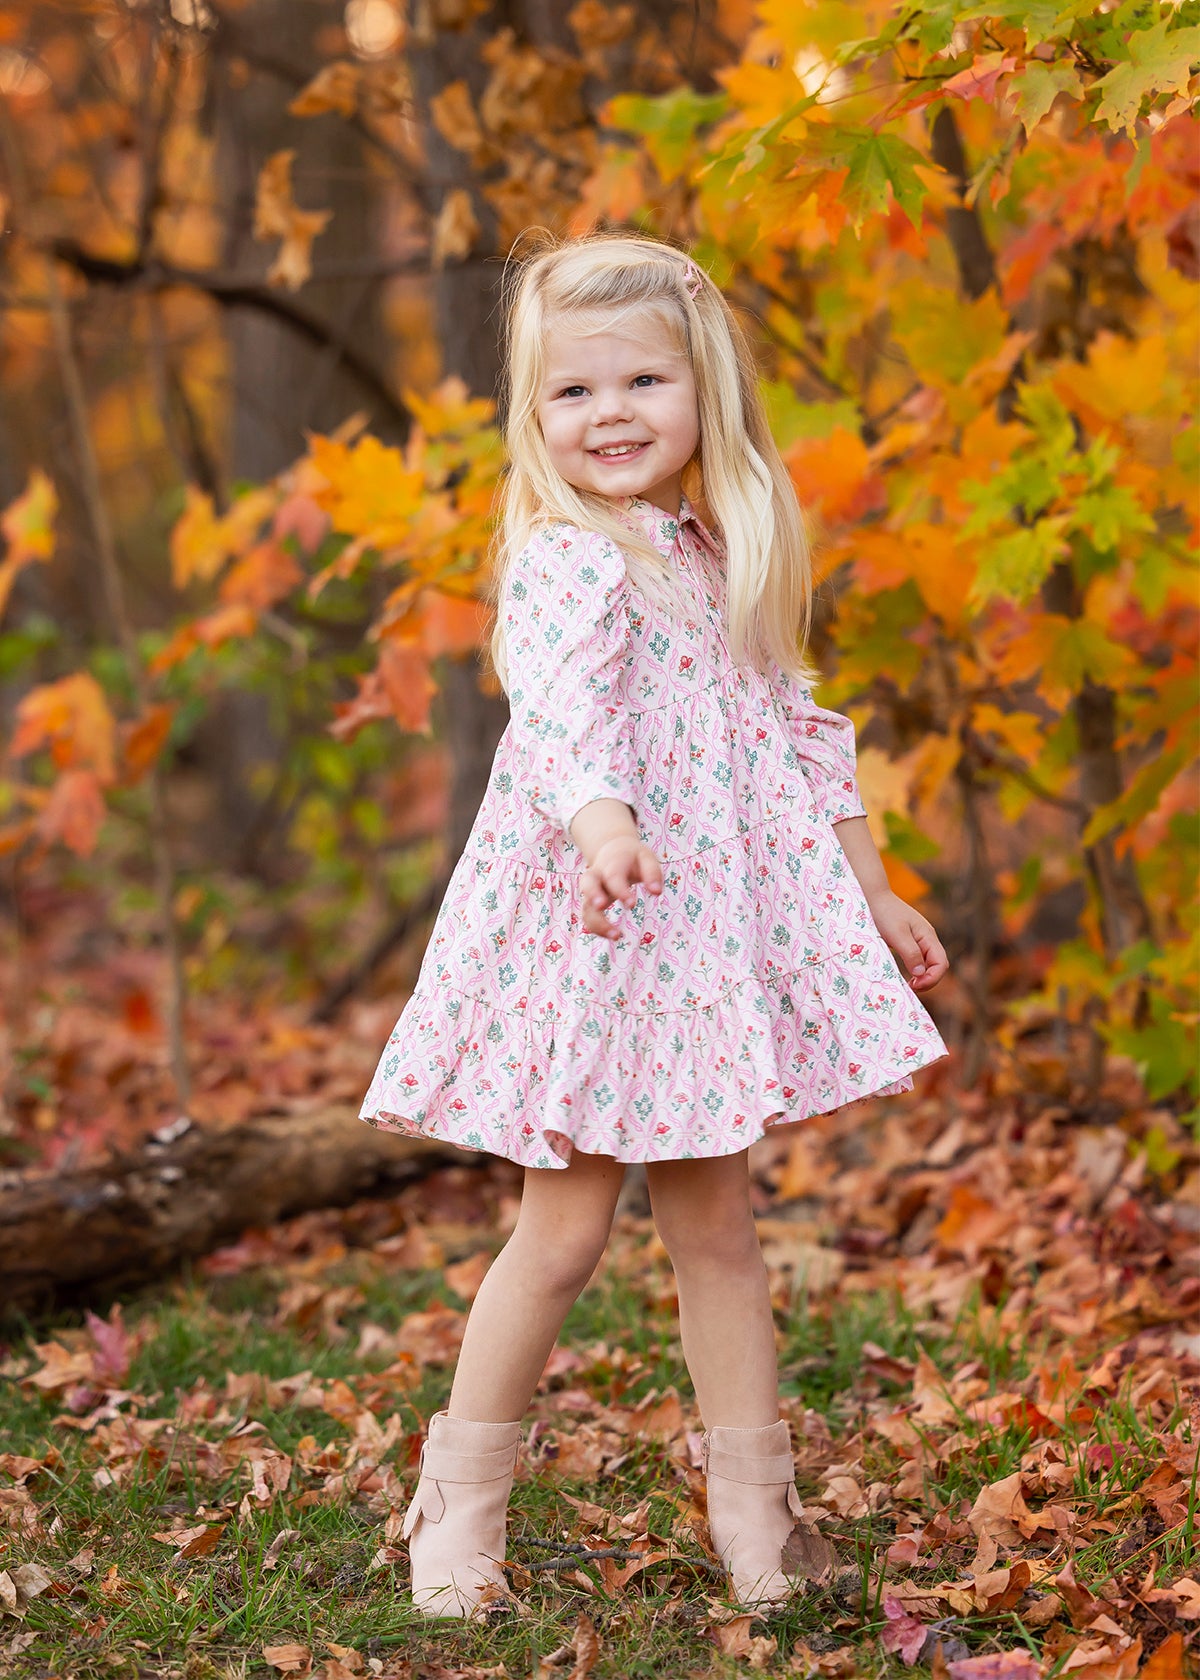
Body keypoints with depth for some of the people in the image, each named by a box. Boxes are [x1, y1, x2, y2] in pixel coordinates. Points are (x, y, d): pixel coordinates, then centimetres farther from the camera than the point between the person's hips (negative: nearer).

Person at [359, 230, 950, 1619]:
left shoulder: (729, 561, 13)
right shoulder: (563, 561, -10)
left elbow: (796, 735, 22)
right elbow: (565, 705, -29)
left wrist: (872, 889, 25)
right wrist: (601, 817, -49)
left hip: (723, 925, 6)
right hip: (595, 926, -6)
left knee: (714, 1218, 11)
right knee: (567, 1225, -1)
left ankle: (752, 1508, 20)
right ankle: (463, 1499, 15)